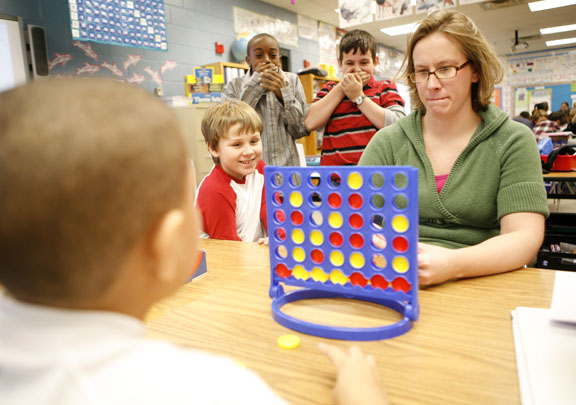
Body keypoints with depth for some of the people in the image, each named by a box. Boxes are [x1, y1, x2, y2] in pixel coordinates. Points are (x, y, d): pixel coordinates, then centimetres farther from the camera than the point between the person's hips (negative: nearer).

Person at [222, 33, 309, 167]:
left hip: (287, 165, 1)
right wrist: (254, 85, -9)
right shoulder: (234, 86, 6)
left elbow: (302, 130, 1)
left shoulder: (292, 81, 7)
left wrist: (284, 93, -11)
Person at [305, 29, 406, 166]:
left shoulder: (385, 87, 14)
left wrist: (358, 96, 1)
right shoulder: (330, 90, 17)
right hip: (335, 167, 1)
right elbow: (310, 123, 0)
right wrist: (342, 87, 3)